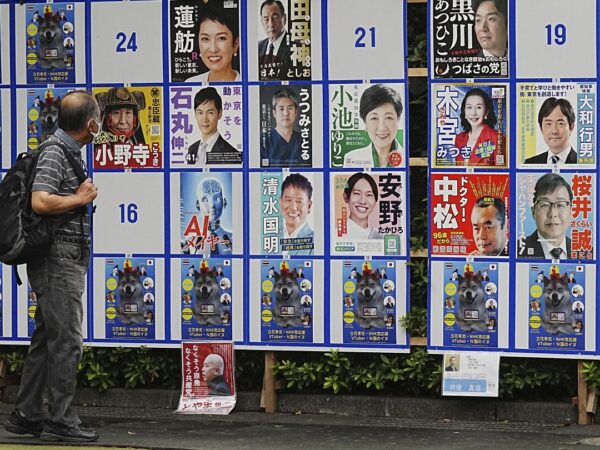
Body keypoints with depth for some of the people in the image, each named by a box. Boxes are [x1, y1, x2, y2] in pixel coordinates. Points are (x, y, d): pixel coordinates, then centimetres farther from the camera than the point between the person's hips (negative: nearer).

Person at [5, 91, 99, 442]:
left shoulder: (69, 151, 16)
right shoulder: (54, 152, -15)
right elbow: (40, 202, -26)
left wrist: (82, 194, 10)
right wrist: (81, 198, -15)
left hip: (66, 260, 10)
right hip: (59, 258, -10)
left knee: (47, 338, 13)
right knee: (67, 340, -7)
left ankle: (27, 416, 19)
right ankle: (60, 422, -3)